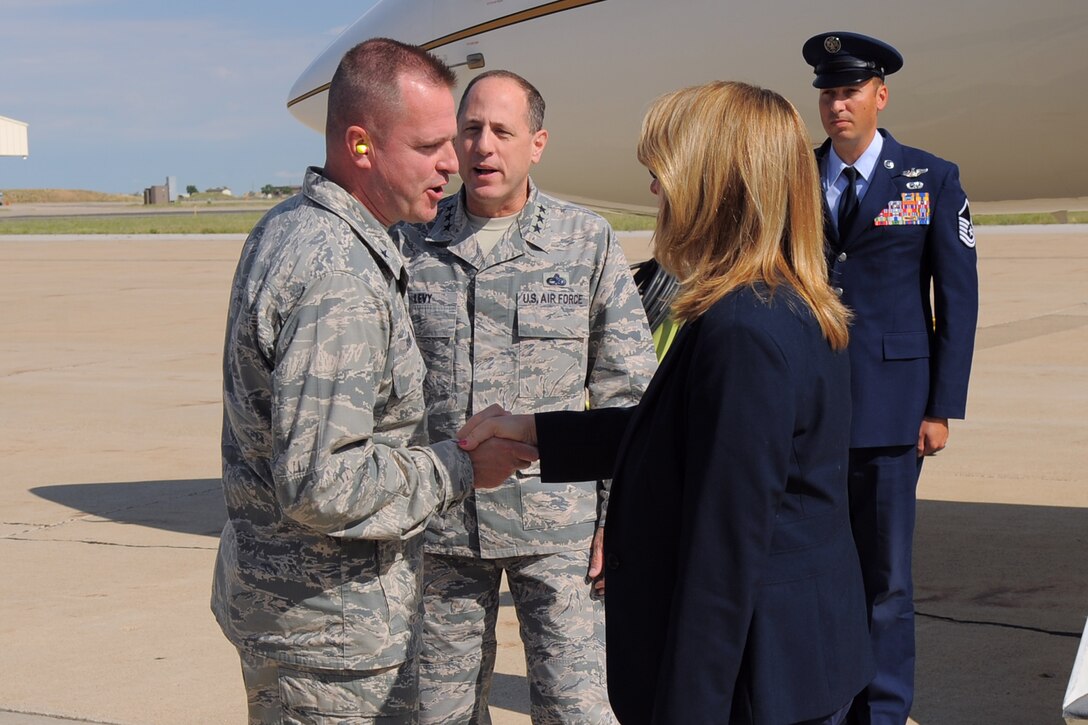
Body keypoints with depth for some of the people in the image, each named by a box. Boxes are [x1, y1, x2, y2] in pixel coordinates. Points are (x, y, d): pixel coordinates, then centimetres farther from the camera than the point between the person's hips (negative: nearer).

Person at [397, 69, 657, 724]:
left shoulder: (588, 242, 1)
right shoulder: (413, 244, 5)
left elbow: (628, 392, 2)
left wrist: (619, 519, -3)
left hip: (557, 521, -2)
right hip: (437, 522, 2)